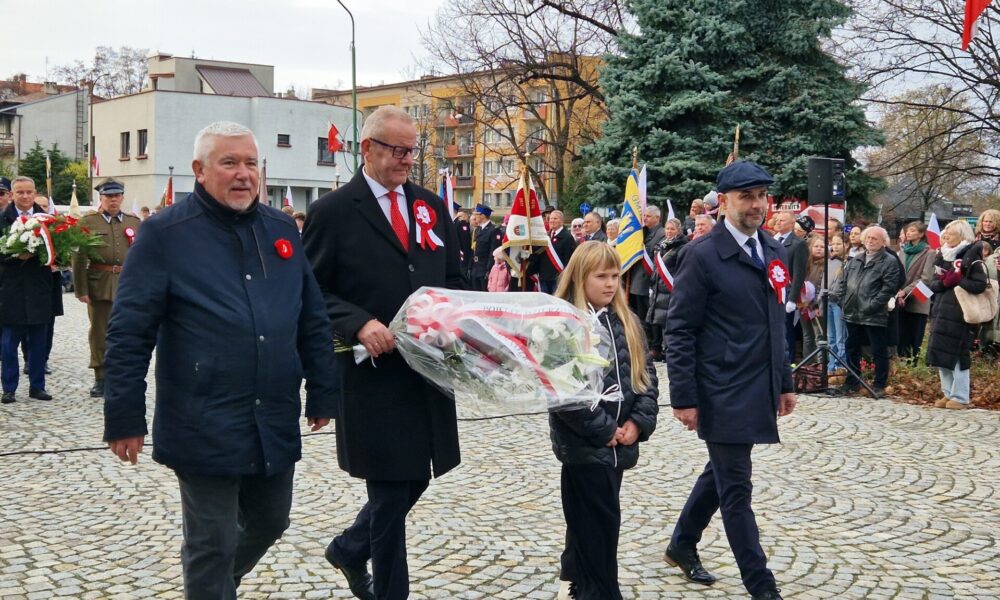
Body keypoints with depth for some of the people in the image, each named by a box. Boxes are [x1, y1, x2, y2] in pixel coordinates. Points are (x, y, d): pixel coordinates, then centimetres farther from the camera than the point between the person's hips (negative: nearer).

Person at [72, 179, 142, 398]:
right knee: (100, 332, 4)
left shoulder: (135, 222, 11)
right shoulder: (87, 222, 2)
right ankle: (100, 378, 13)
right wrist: (81, 289, -8)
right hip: (99, 286, -2)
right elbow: (79, 258, -2)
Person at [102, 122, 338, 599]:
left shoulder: (282, 230, 8)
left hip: (276, 424, 5)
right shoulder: (165, 234, -7)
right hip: (204, 429, -5)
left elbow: (313, 322, 13)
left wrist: (321, 395, 12)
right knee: (212, 546, 5)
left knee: (270, 523, 20)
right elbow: (129, 334, -8)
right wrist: (124, 418, -10)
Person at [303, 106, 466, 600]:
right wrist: (359, 324, -21)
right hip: (374, 372, -6)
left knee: (414, 478, 14)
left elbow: (452, 278, 16)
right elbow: (313, 292, -6)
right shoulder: (333, 211, -6)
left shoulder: (431, 206, 11)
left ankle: (350, 548, 39)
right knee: (392, 487, 1)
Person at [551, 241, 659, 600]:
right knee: (601, 525, -3)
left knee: (588, 522, 18)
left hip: (618, 444, 7)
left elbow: (645, 375, 11)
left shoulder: (626, 322, 10)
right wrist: (603, 429, -15)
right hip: (584, 443, -6)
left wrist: (639, 422, -4)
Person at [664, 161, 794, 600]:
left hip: (757, 389, 8)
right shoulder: (702, 255, -12)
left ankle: (681, 546, 38)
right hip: (722, 393, -8)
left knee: (721, 474, 20)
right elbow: (680, 331, -12)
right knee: (735, 487, -1)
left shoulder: (773, 252, 9)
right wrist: (683, 397, -15)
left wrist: (784, 382, 16)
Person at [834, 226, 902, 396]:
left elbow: (889, 288, -13)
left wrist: (871, 305, -18)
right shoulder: (855, 261, 17)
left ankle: (879, 385, 10)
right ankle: (852, 382, 26)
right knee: (852, 349, 15)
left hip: (875, 316, -6)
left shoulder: (890, 262, -4)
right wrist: (843, 300, 3)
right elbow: (843, 282, 18)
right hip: (852, 314, 6)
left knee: (879, 352, 1)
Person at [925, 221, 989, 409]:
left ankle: (960, 397, 2)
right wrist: (942, 282, -8)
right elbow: (933, 285, 12)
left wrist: (956, 280, -13)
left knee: (958, 355, -5)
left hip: (960, 315, -7)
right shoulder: (943, 256, 15)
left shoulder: (971, 258, -6)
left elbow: (980, 285, -15)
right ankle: (948, 393, 19)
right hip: (940, 313, 7)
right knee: (940, 355, 9)